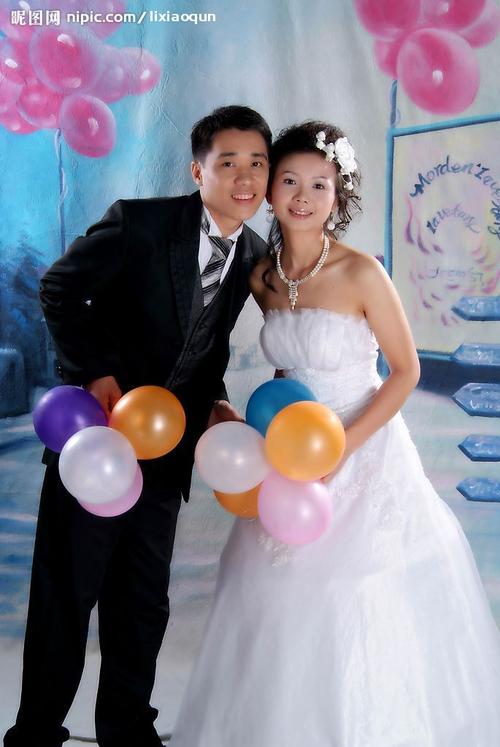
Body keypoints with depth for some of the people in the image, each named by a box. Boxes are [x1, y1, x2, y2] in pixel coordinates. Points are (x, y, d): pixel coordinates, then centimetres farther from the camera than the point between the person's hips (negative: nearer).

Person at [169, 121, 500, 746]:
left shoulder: (361, 273, -16)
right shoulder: (262, 278, 0)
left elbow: (406, 370, -10)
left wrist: (344, 446, -17)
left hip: (365, 452, -5)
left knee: (364, 614, 2)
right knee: (284, 609, 12)